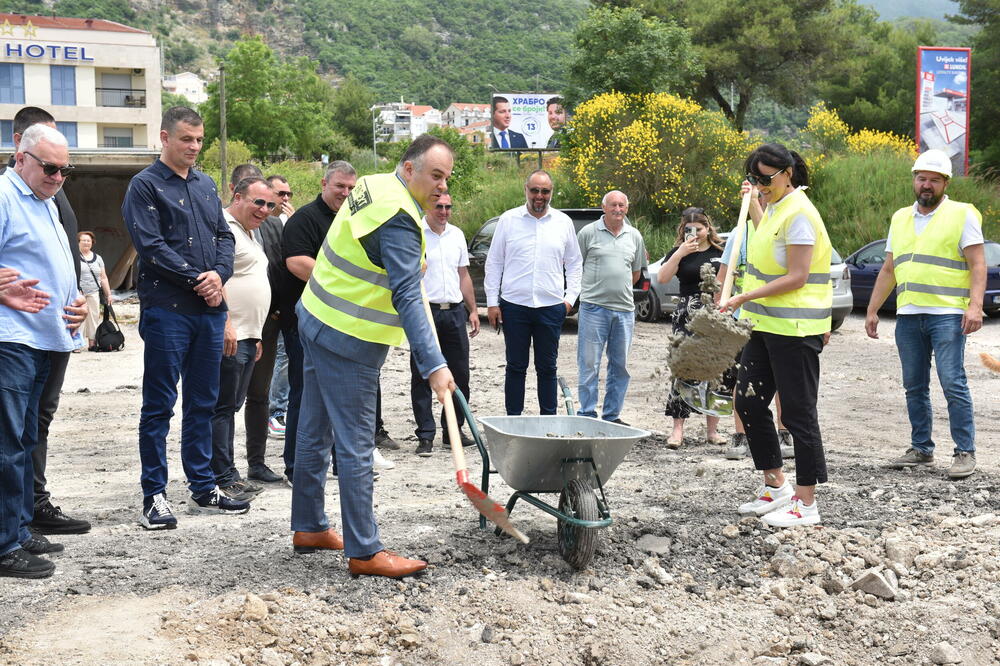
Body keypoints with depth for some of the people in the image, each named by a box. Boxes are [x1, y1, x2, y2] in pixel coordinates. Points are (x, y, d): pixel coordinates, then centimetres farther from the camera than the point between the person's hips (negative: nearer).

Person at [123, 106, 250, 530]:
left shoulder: (206, 185, 16)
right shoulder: (146, 185, -3)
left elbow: (225, 236, 13)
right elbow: (151, 245, -12)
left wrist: (219, 274, -6)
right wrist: (196, 279, -14)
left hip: (209, 309, 6)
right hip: (166, 309, -6)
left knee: (203, 402, 12)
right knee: (159, 406, -1)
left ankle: (203, 489, 22)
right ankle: (154, 496, 5)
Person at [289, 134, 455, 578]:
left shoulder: (373, 185, 8)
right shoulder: (399, 220, -22)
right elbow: (406, 299, -30)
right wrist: (433, 365, -34)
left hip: (317, 320, 10)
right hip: (349, 340, -10)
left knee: (315, 431, 17)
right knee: (355, 445, -5)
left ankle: (308, 527, 29)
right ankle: (364, 552, 1)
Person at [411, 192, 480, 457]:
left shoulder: (457, 234, 15)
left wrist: (473, 311, 17)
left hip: (455, 311, 6)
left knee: (459, 375, 8)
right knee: (422, 377, -1)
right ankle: (425, 435, 4)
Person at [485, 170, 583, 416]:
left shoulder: (563, 222, 8)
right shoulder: (508, 220, 3)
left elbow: (575, 264, 16)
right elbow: (494, 263, 6)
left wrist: (570, 297, 6)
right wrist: (492, 302, 1)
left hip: (551, 306, 1)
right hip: (514, 305, -1)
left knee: (547, 367, 7)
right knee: (516, 367, 5)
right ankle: (513, 418, 12)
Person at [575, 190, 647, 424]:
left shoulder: (634, 236, 11)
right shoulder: (588, 232, 0)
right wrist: (592, 289, 4)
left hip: (624, 309, 4)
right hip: (593, 307, -4)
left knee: (620, 365, 9)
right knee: (589, 364, -3)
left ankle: (612, 415, 18)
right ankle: (587, 415, 4)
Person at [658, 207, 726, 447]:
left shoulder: (721, 251, 8)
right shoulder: (679, 252, 4)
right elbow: (662, 278, -9)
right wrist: (680, 253, -18)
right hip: (687, 317, -1)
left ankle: (712, 428, 13)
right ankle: (678, 428, -3)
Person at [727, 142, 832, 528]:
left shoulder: (798, 213, -15)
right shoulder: (774, 208, 14)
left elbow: (796, 278, -20)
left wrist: (745, 297, -20)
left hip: (795, 329, -10)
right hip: (765, 324, 10)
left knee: (798, 413, -3)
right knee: (749, 402, 11)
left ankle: (807, 504, 5)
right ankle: (776, 488, 22)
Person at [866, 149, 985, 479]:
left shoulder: (962, 215, 1)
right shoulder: (900, 219, 18)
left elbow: (978, 265, -5)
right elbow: (888, 269, 22)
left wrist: (975, 306, -18)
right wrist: (872, 310, 17)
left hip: (947, 315, -6)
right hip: (907, 316, 6)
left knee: (953, 384, -9)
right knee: (914, 387, 9)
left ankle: (965, 452, -2)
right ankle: (921, 448, 19)